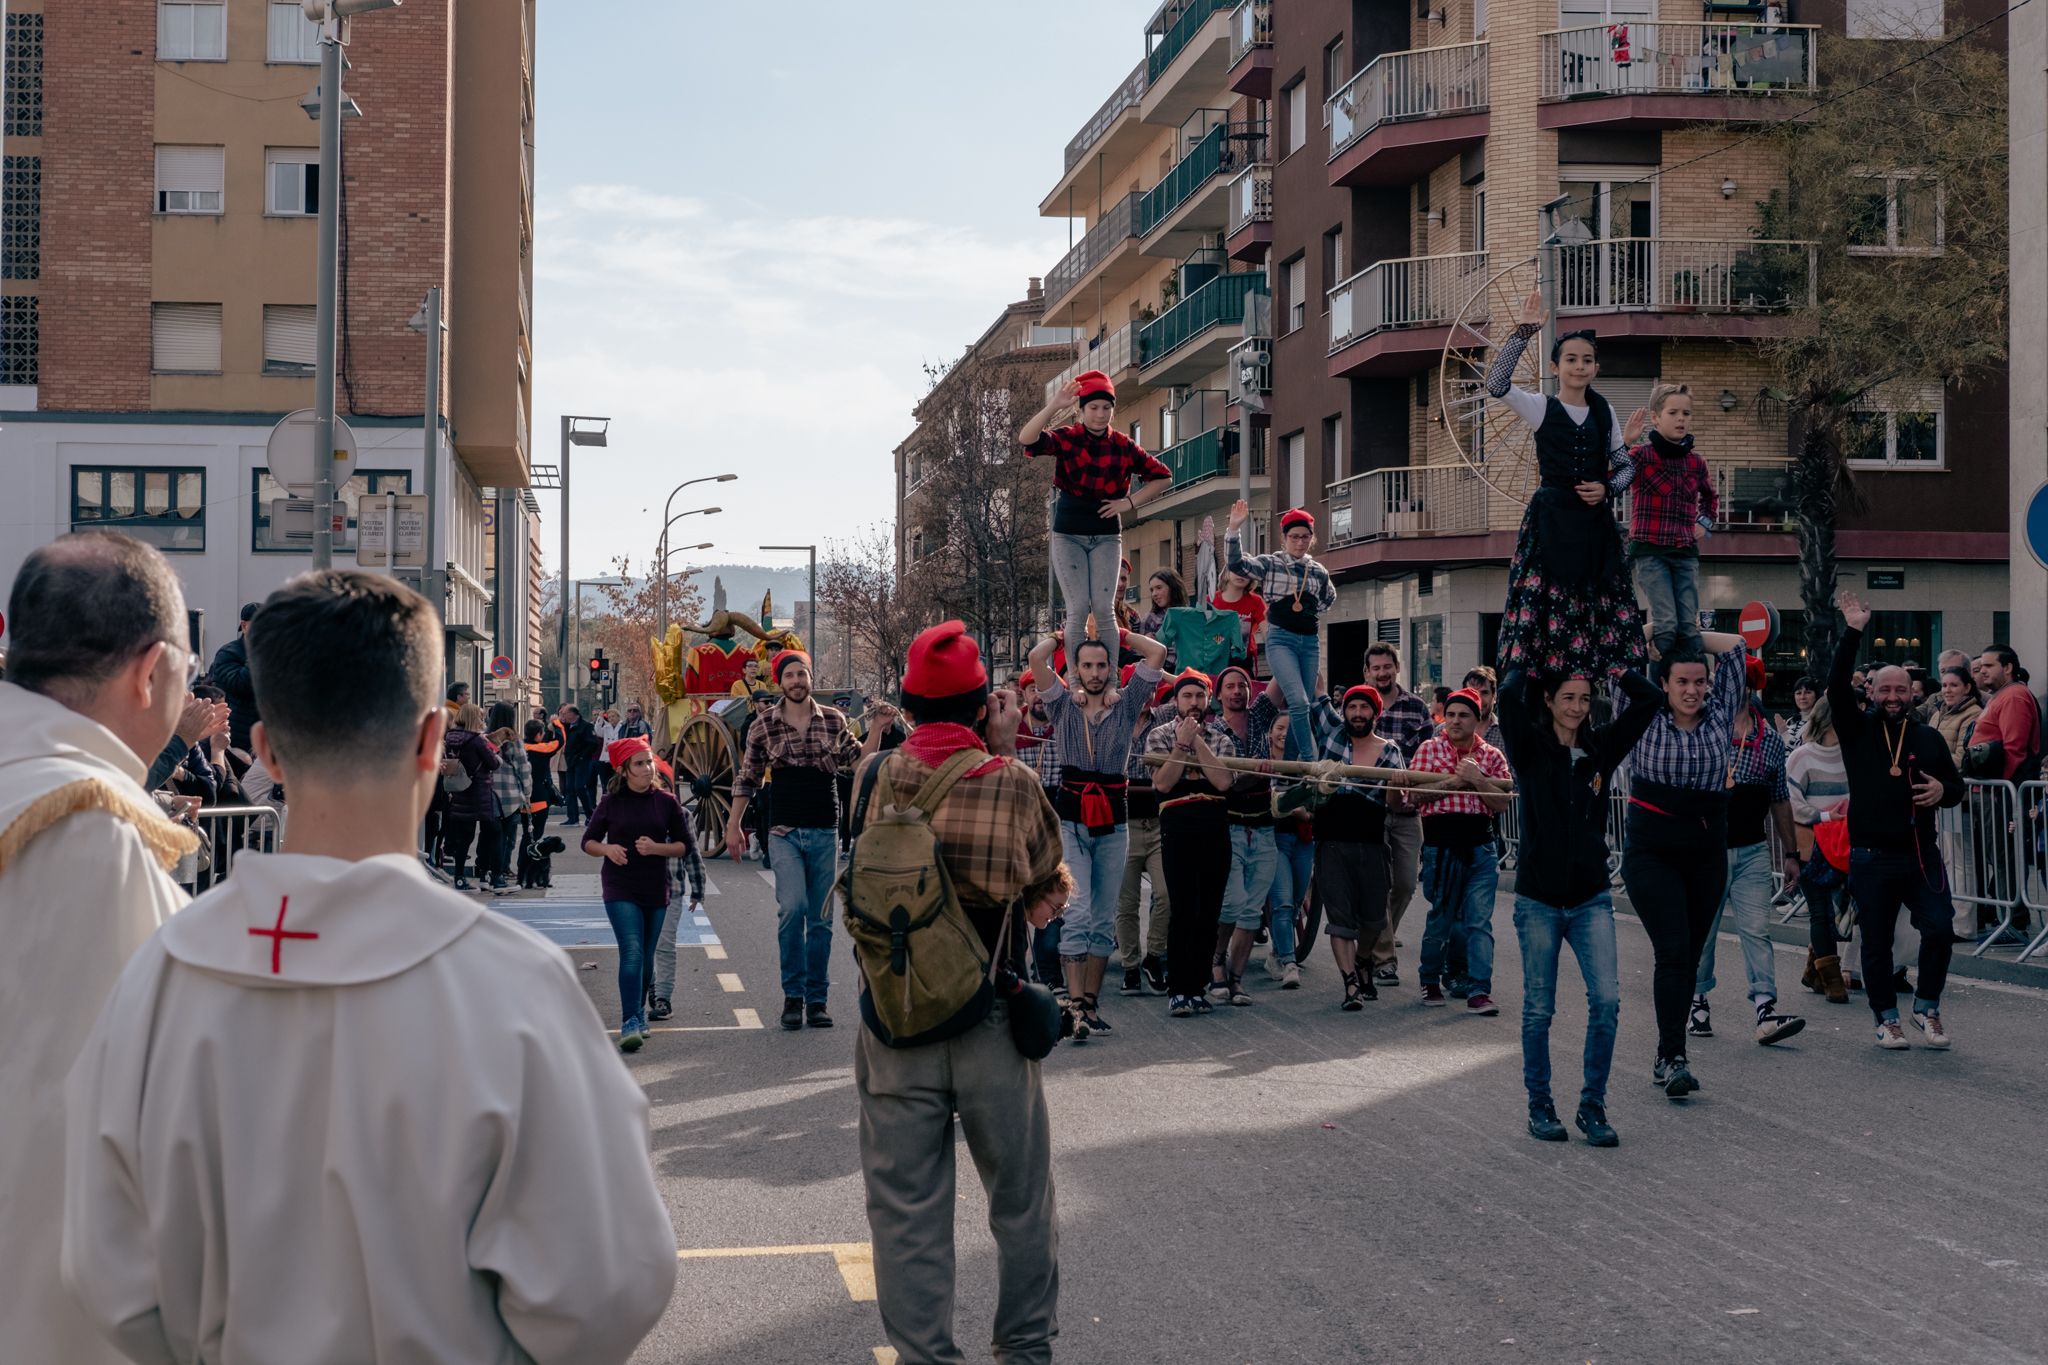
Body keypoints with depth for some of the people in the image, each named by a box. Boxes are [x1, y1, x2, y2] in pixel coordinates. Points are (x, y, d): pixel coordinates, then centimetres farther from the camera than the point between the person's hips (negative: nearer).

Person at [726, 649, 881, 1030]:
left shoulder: (833, 720, 5)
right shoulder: (764, 724, 1)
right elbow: (748, 777, 9)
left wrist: (877, 730, -5)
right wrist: (734, 825, 9)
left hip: (825, 831, 2)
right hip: (784, 831, -2)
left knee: (821, 918, 6)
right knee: (792, 908, -18)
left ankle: (817, 999, 14)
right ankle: (793, 995, -6)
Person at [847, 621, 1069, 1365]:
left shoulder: (876, 776, -6)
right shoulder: (1013, 781, -10)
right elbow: (1050, 886, 2)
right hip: (992, 1019, -1)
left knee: (906, 1207, 8)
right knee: (1021, 1199, 16)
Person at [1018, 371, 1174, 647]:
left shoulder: (1124, 446, 1)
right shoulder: (1066, 438, -5)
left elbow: (1163, 477, 9)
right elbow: (1026, 439, -24)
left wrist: (1130, 503, -1)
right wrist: (1055, 406, -34)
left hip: (1106, 535, 1)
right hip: (1068, 534, -1)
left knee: (1104, 609, -5)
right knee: (1078, 610, -8)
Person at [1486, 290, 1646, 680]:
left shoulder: (1604, 411, 11)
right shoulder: (1540, 408, 0)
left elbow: (1626, 465, 16)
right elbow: (1497, 383, -18)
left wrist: (1606, 489, -5)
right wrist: (1524, 332, -21)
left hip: (1595, 524, 4)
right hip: (1551, 522, -4)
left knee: (1602, 611, 2)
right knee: (1546, 610, -9)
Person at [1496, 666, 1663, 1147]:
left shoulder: (1601, 746, 6)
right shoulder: (1530, 748, -4)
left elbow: (1650, 699, 0)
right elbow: (1509, 697, -22)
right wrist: (1529, 660, -4)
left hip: (1591, 899, 2)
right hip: (1539, 900, -2)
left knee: (1606, 1000, -9)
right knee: (1539, 1009, 6)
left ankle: (1592, 1106, 4)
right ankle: (1540, 1107, 20)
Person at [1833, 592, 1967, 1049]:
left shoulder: (1928, 737, 11)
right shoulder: (1857, 730, 3)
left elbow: (1957, 786, 18)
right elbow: (1836, 687, -11)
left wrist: (1943, 791, -6)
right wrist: (1853, 633, -16)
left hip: (1921, 853, 2)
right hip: (1871, 857, -2)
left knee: (1940, 930, -10)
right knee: (1876, 942, 3)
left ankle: (1927, 1010, 9)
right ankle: (1887, 1019, 17)